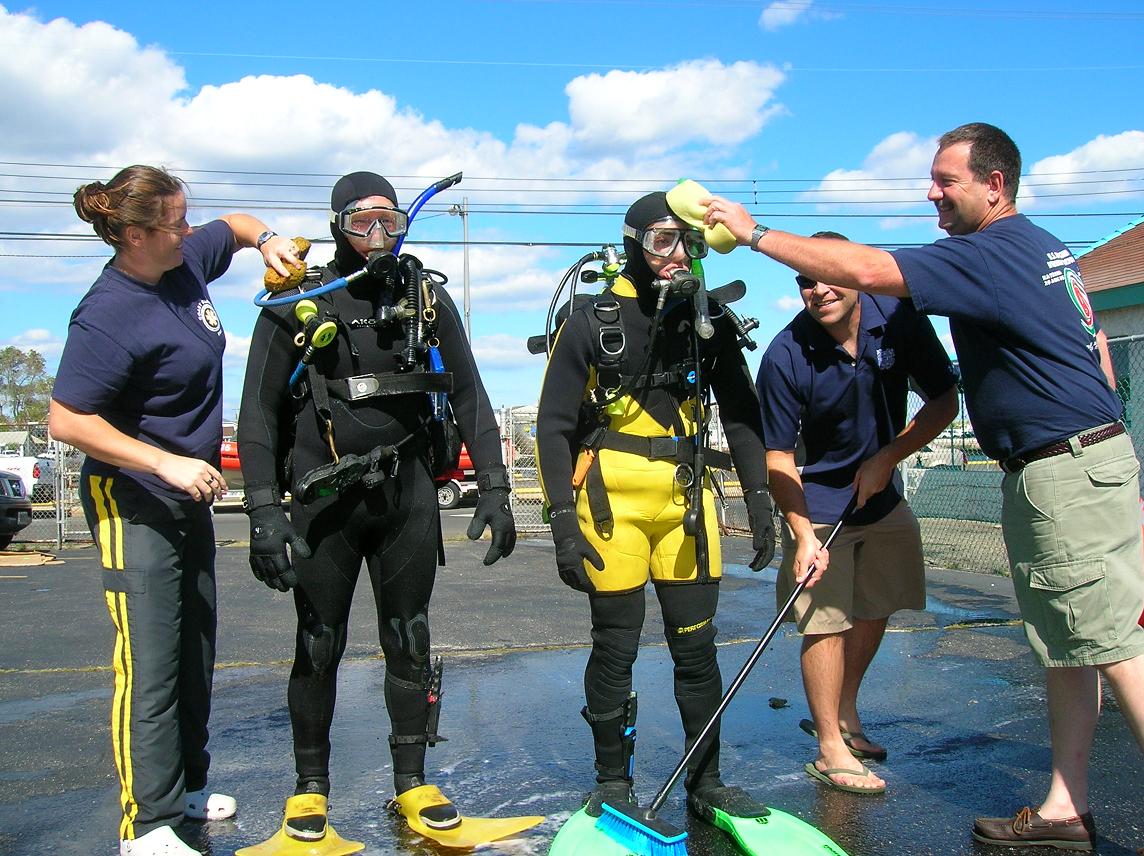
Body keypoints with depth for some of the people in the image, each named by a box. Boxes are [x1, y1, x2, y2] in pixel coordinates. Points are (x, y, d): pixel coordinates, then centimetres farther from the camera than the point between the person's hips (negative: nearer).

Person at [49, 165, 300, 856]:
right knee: (150, 664, -7)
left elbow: (235, 223, 24)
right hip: (133, 505, -9)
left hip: (190, 495, 9)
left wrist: (265, 240, 2)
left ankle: (187, 786, 31)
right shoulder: (109, 317, -22)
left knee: (196, 651, 16)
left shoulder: (187, 262, 2)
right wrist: (168, 464, -24)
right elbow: (67, 420, -21)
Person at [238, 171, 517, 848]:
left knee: (409, 639, 8)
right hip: (324, 499, -1)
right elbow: (259, 410, -4)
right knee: (319, 646, 6)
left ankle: (413, 779, 22)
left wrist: (494, 488, 0)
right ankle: (311, 785, 23)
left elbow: (469, 396, 7)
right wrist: (265, 511, -13)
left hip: (409, 494, 2)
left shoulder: (427, 298, 5)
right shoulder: (299, 305, -2)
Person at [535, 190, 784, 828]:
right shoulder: (592, 322, -5)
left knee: (697, 648, 8)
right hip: (611, 500, -3)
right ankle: (613, 786, 21)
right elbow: (554, 426, -5)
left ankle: (706, 783, 23)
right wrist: (564, 523, -11)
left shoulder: (710, 322, 5)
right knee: (615, 650, 5)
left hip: (686, 499, 3)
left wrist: (760, 502, 2)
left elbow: (742, 416, 10)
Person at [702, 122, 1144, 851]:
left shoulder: (991, 255, -16)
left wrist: (755, 232, -16)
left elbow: (863, 269, -23)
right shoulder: (1048, 249, 16)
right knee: (1065, 642, 11)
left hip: (1069, 472, -10)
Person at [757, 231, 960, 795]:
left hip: (882, 493, 5)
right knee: (826, 620, -7)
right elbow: (778, 456, -18)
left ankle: (844, 714, 36)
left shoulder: (899, 319, -13)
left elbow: (944, 400, -5)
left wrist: (886, 458, -14)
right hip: (818, 501, -5)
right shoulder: (786, 356, -22)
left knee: (874, 611, 15)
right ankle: (830, 750, 7)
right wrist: (802, 534, -25)